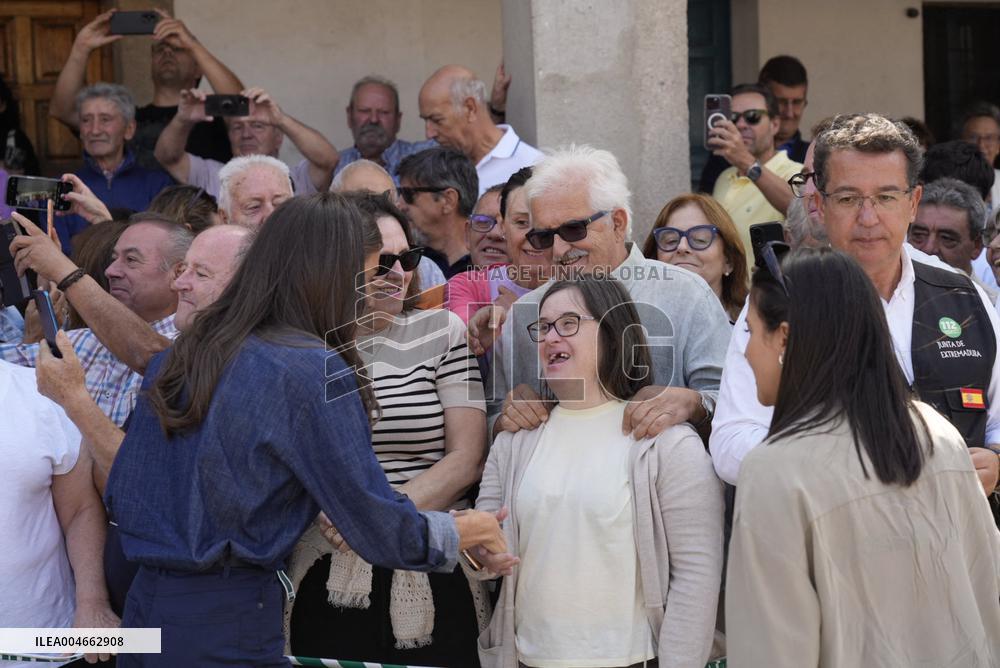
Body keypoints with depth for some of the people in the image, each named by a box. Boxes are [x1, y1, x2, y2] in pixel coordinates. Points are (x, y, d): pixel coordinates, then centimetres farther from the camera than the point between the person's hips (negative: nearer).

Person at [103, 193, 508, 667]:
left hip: (144, 607, 8)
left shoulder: (176, 360, 10)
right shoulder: (315, 372, -12)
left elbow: (121, 499, 13)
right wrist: (463, 533, 6)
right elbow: (377, 526, -11)